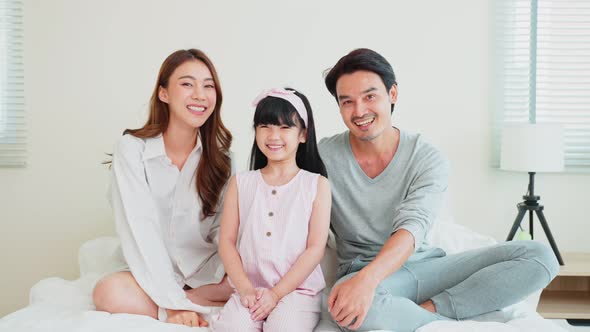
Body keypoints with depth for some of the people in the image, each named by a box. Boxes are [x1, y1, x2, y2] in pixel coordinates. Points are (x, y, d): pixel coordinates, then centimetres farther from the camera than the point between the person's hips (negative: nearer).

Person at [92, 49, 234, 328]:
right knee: (110, 292, -33)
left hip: (207, 273, 2)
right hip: (154, 274, -2)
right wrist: (172, 301, -26)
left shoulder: (218, 152, 1)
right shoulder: (132, 149, -9)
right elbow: (140, 230, -17)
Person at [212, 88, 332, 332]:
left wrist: (277, 293, -11)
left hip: (298, 288, -2)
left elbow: (315, 248, -3)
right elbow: (227, 241, 5)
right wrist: (245, 289, -9)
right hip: (249, 287, 2)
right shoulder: (240, 183, 10)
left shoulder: (317, 185, 3)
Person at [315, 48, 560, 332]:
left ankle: (429, 309, -20)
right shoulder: (323, 156, -3)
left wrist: (367, 278, -39)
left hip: (425, 265, 2)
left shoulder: (428, 159, -5)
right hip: (360, 273, -2)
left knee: (539, 256, -13)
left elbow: (412, 227, -21)